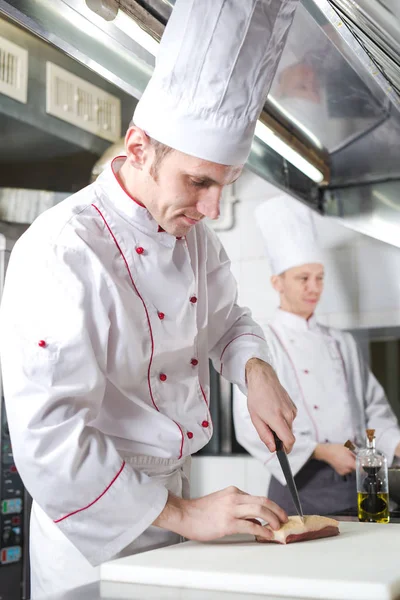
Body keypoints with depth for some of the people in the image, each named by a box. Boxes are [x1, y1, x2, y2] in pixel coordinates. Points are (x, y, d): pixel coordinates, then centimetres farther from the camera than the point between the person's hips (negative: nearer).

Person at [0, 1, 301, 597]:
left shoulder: (194, 231, 0)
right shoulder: (60, 253, -25)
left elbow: (228, 321, 15)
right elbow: (48, 436, -27)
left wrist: (256, 371, -7)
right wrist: (180, 513, -23)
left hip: (175, 498, 7)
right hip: (98, 536, -7)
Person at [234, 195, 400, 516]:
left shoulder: (342, 343, 12)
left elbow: (374, 407, 14)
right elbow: (251, 426, -13)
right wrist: (322, 452, -15)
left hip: (356, 482, 5)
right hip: (301, 487, -5)